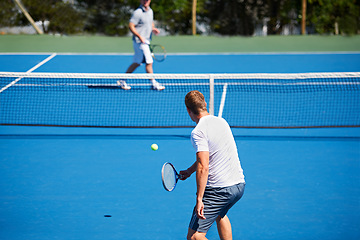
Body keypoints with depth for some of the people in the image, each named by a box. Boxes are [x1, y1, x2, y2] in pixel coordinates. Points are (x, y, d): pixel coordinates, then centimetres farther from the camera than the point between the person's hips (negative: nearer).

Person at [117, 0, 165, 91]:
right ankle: (154, 84, 1)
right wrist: (140, 37, -24)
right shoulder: (137, 12, -14)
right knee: (149, 62, -8)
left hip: (146, 41, 9)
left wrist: (153, 29, 5)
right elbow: (131, 26, -17)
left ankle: (122, 80, 21)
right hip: (139, 41, -9)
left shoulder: (150, 11, 11)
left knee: (136, 63, 13)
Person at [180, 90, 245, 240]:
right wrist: (189, 170, 32)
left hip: (219, 191, -9)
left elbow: (203, 167, -23)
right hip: (239, 184, 9)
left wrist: (199, 199, -22)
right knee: (220, 214, 39)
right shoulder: (222, 122, 11)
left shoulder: (198, 132, -15)